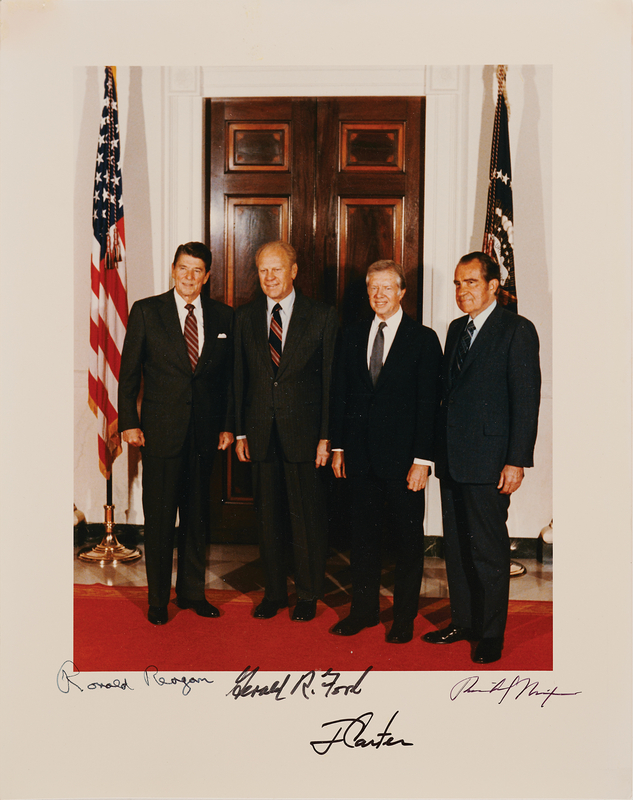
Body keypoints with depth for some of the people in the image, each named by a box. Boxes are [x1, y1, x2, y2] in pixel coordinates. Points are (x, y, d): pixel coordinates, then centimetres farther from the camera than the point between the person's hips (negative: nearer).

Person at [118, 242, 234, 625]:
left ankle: (193, 592, 27)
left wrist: (228, 425, 4)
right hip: (160, 430, -2)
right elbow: (129, 371, 0)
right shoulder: (146, 311, 0)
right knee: (159, 518, 4)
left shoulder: (224, 316, 6)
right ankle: (159, 600, 19)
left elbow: (229, 375, 9)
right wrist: (129, 422, -5)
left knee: (198, 515, 11)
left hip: (205, 431, 2)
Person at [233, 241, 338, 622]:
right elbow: (240, 378, 9)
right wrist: (240, 432, 4)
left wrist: (326, 436, -8)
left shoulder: (322, 316, -2)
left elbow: (331, 380, -3)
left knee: (308, 516, 6)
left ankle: (309, 594, 22)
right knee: (268, 515, 12)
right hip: (261, 433, 3)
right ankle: (274, 591, 26)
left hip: (304, 433, -3)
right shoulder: (245, 318, 7)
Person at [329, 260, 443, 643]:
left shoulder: (423, 339, -4)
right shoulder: (352, 335, 9)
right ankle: (364, 609, 27)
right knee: (363, 534, 13)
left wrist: (423, 460, -12)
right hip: (361, 454, 4)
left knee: (407, 538, 7)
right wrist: (338, 446, 6)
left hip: (403, 455, -4)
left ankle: (405, 617, 21)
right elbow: (340, 394, 11)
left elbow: (429, 403, -7)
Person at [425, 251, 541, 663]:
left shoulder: (517, 330, -6)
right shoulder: (457, 329, 15)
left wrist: (517, 461, -15)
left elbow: (527, 399, -11)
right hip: (452, 459, 7)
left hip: (488, 461, -7)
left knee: (488, 551, 2)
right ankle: (463, 622, 28)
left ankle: (491, 634, 16)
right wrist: (440, 450, 11)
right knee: (456, 547, 14)